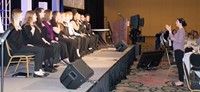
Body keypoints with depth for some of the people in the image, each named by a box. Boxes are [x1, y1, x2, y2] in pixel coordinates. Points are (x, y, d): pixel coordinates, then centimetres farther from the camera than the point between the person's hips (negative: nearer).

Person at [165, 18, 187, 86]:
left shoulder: (182, 30, -13)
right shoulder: (180, 30, 16)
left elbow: (180, 41, -21)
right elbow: (174, 38, 14)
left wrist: (172, 38, -15)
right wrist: (170, 31, 10)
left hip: (179, 50, -10)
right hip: (177, 50, 10)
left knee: (179, 65, -6)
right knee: (179, 65, 12)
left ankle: (181, 82, -1)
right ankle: (180, 80, 19)